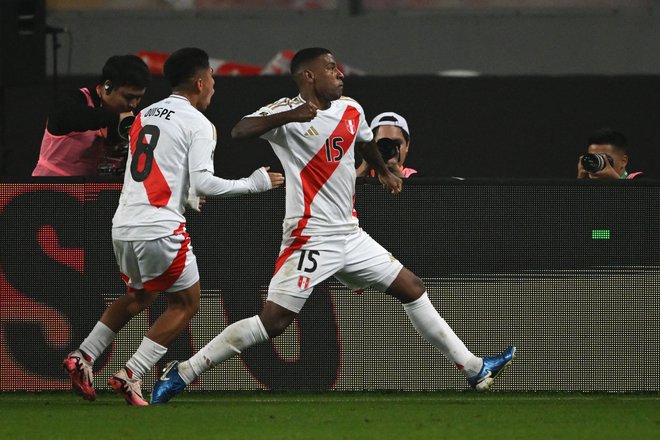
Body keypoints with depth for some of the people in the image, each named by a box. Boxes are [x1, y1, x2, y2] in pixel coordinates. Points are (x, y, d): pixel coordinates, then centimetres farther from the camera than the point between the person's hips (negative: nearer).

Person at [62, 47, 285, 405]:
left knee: (139, 296, 29)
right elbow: (203, 182, -15)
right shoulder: (198, 124, -5)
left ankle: (82, 358, 17)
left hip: (124, 226, 7)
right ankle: (130, 376, -1)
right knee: (185, 304, 10)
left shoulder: (145, 115, 16)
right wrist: (254, 183, -5)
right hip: (160, 229, -7)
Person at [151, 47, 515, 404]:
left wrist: (384, 172, 50)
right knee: (272, 321, -13)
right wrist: (289, 116, -43)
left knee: (412, 288, 11)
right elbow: (239, 131, -30)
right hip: (310, 237, -8)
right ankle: (181, 374, -5)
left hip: (349, 234, 8)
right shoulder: (287, 111, -12)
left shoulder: (351, 110, 10)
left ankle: (473, 369, 21)